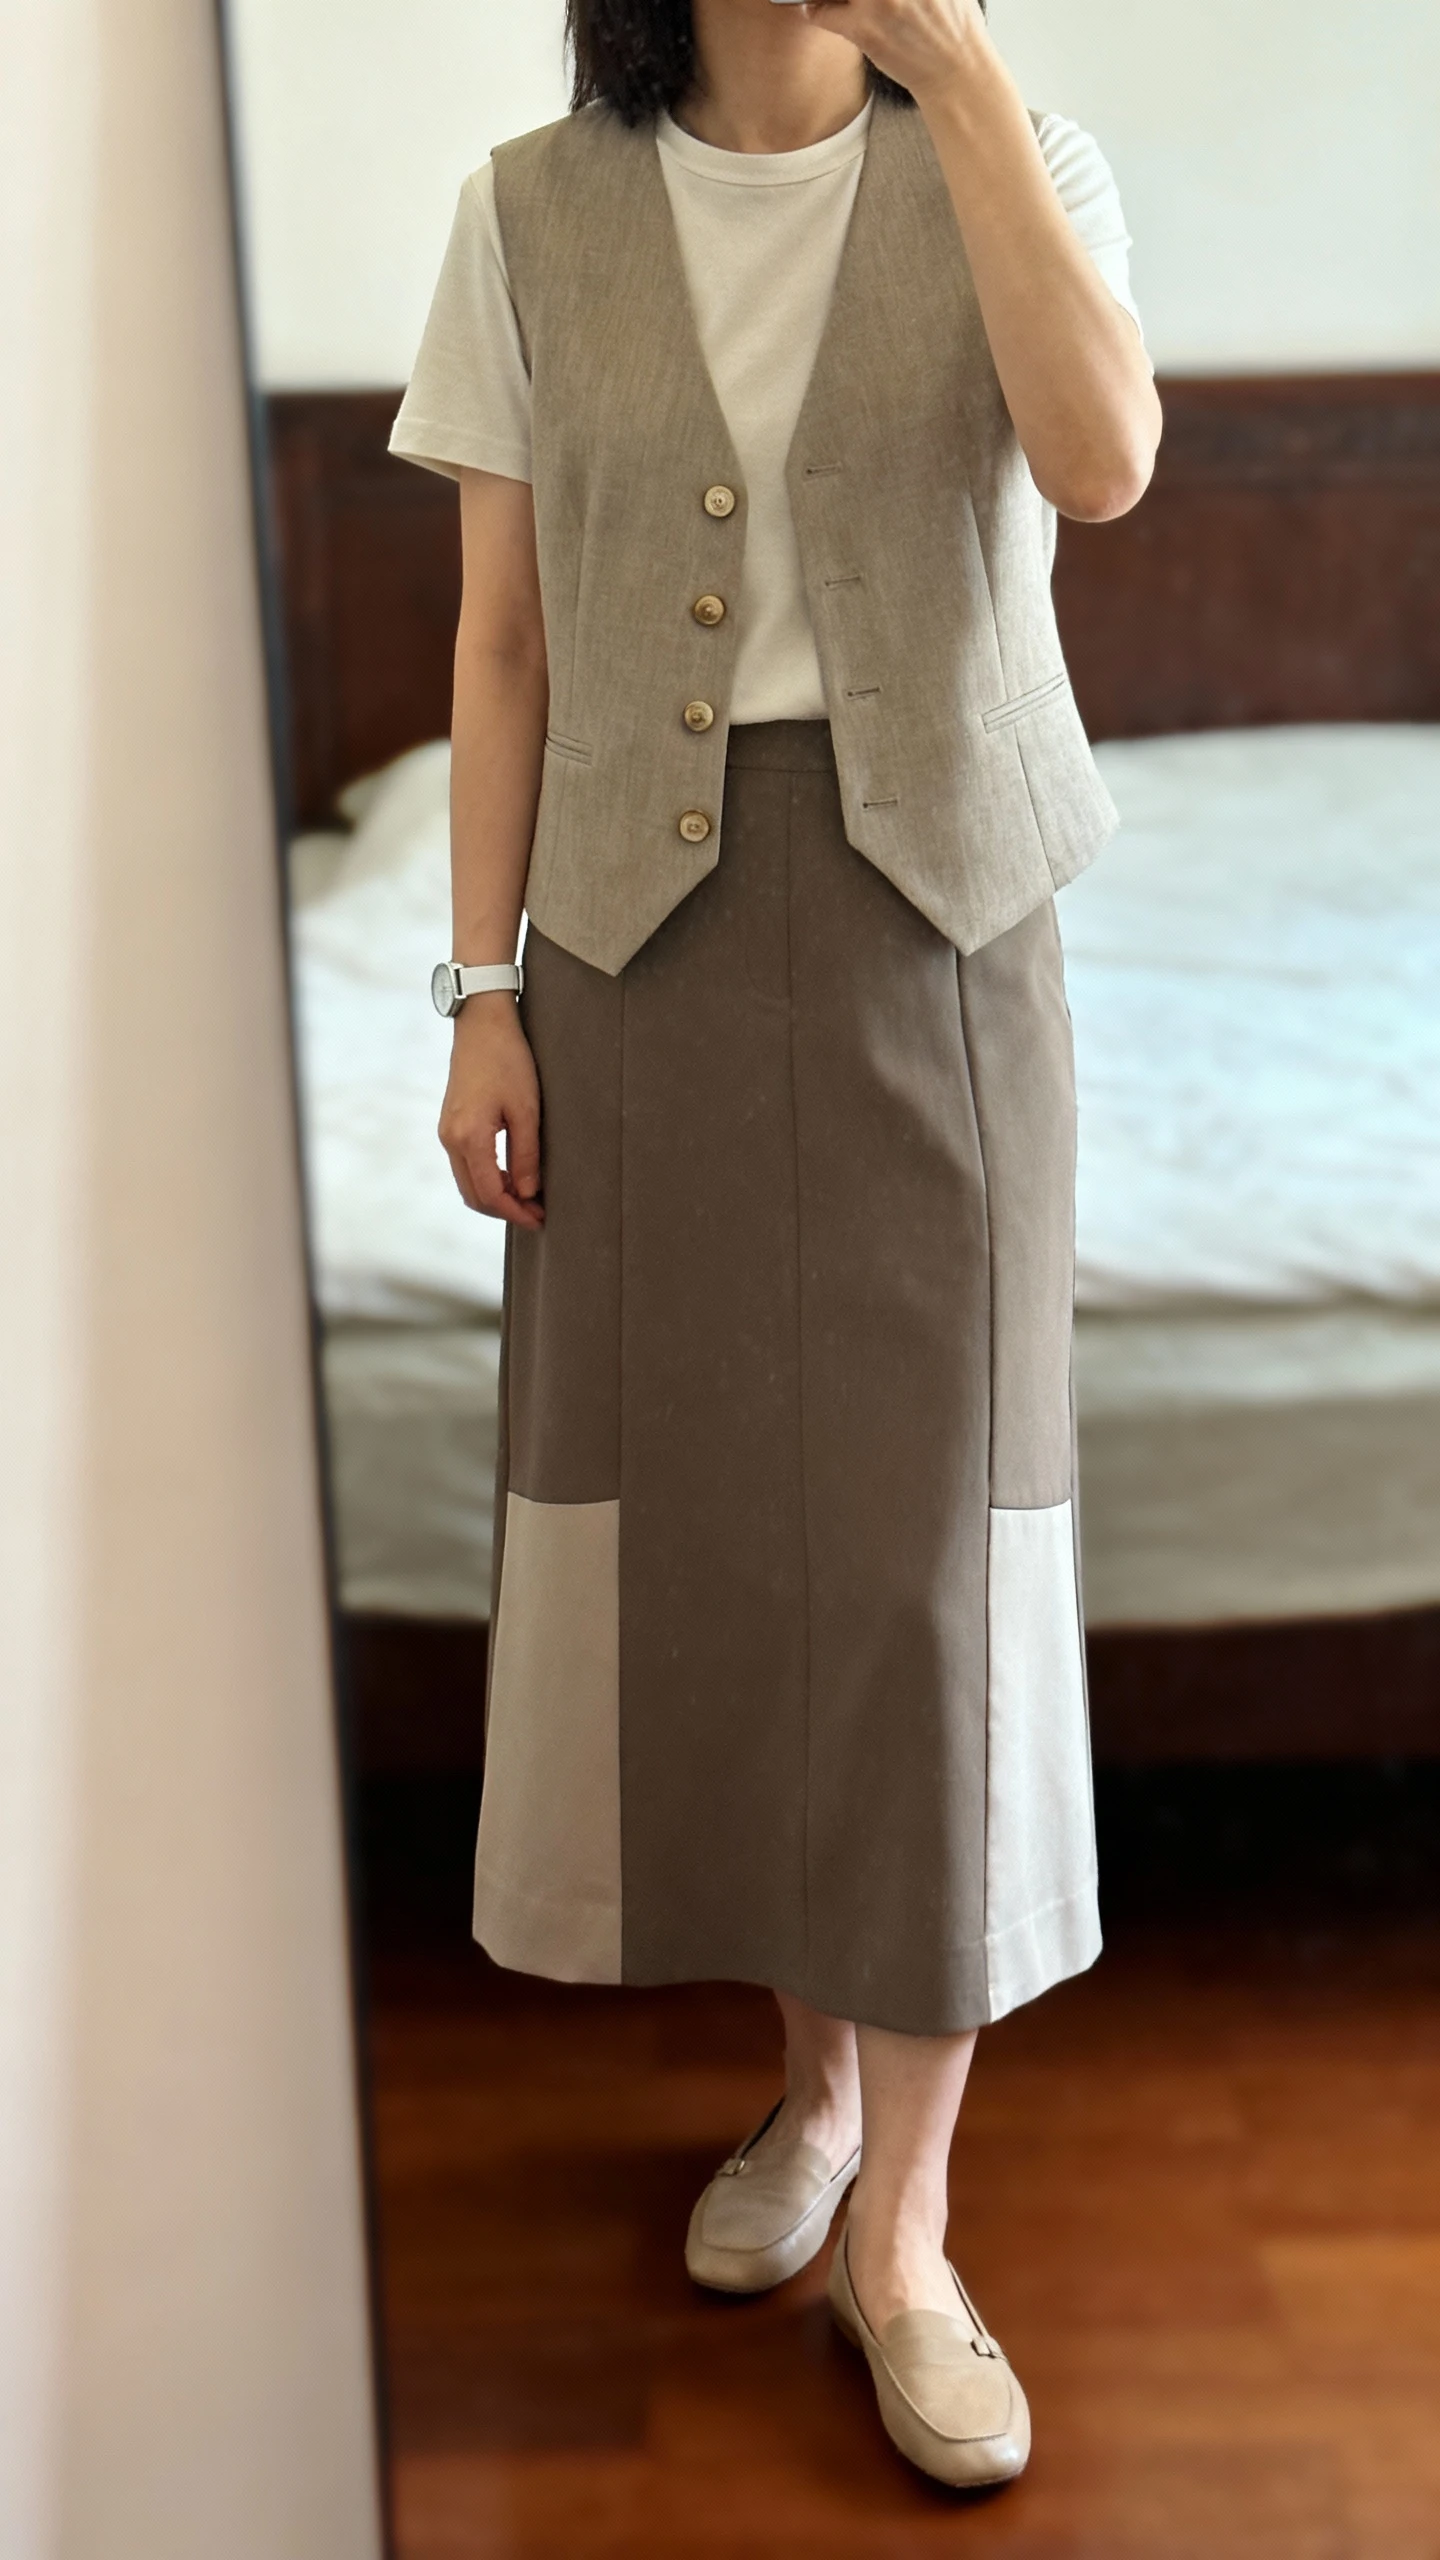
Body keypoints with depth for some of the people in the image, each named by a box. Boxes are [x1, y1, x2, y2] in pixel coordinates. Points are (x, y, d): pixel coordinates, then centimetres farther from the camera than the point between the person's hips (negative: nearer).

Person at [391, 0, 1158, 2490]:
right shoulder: (534, 216, 5)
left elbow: (1099, 463, -19)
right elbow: (505, 645, 5)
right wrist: (484, 997, -1)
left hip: (933, 932, -1)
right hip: (651, 936, 2)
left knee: (926, 1544, -4)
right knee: (703, 1523, 6)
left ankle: (902, 2228, 9)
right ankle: (814, 2074, 29)